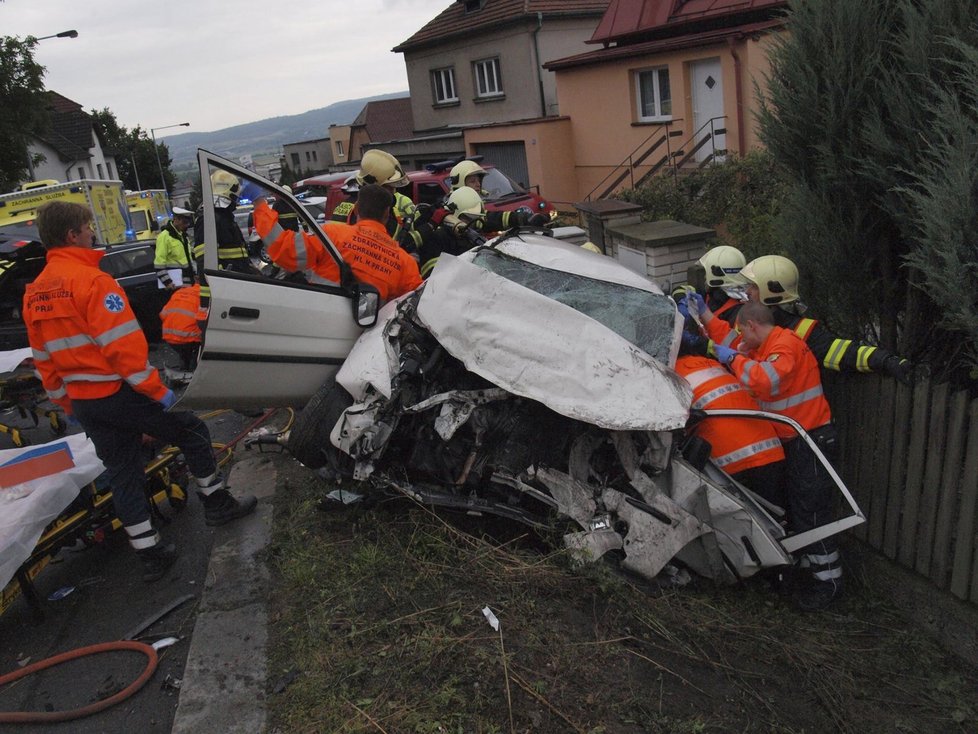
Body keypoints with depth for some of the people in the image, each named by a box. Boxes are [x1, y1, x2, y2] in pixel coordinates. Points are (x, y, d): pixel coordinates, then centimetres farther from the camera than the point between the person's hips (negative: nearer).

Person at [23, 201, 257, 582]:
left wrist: (67, 403, 23)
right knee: (192, 430, 12)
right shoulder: (91, 280, -18)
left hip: (85, 404, 8)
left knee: (122, 473, 14)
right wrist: (157, 389, -16)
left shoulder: (35, 294, 8)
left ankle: (149, 552, 20)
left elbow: (44, 361, 14)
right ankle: (216, 502, 23)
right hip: (120, 394, -8)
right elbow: (123, 346, -22)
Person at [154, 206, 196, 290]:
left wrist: (193, 275, 21)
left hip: (186, 281, 9)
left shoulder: (184, 235, 17)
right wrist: (167, 282, -20)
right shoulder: (165, 236, -10)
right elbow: (159, 262, -15)